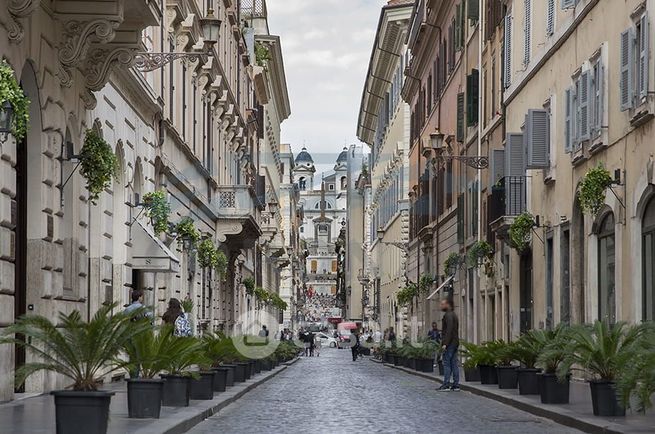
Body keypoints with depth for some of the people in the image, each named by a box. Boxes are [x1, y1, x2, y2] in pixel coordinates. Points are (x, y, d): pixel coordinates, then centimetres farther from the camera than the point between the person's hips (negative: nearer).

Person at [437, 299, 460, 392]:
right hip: (455, 342, 10)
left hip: (449, 344, -10)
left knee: (446, 363, -8)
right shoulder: (454, 315, 20)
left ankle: (446, 385, -10)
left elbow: (449, 330, -21)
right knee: (454, 364, 8)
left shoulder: (448, 315, -12)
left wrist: (445, 343, -24)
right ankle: (456, 385, 7)